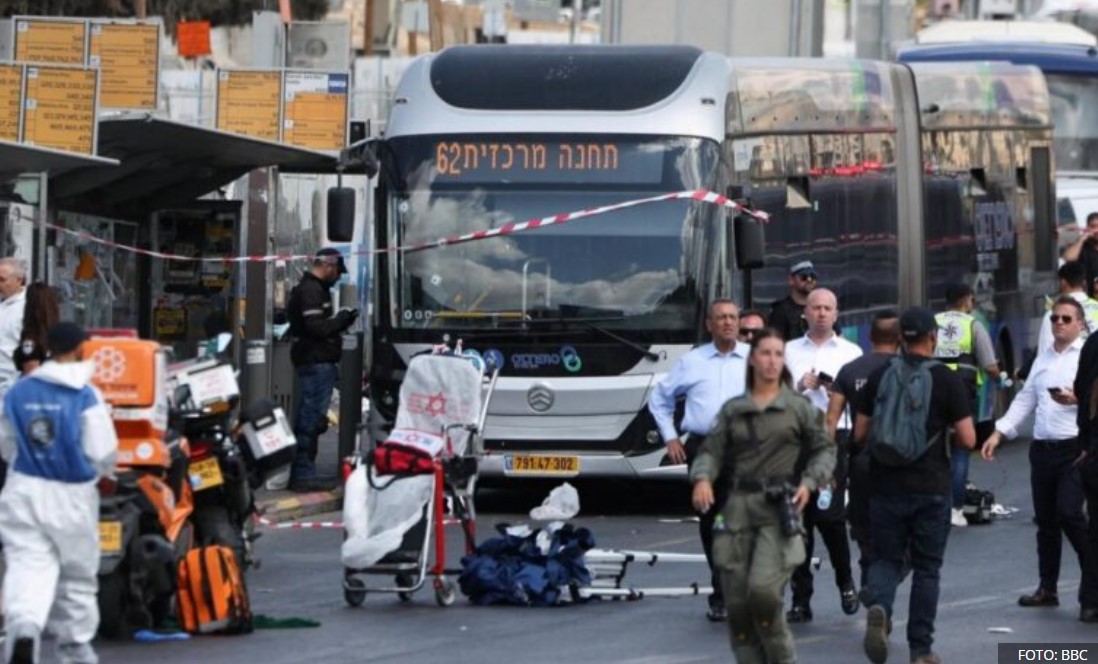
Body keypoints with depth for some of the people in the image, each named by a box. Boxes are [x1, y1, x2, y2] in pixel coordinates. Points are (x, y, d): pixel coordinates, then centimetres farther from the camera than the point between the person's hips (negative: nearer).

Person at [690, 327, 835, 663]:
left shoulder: (798, 407, 7)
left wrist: (809, 482, -6)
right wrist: (702, 478, -12)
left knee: (763, 590, -18)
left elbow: (824, 449, 10)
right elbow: (713, 450, 8)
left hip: (780, 509, -3)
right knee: (736, 600, -1)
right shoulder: (733, 410, 13)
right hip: (739, 506, 3)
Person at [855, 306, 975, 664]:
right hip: (931, 488, -2)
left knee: (886, 558, 10)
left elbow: (859, 434, 5)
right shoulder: (948, 380, -5)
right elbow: (967, 439, -8)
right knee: (926, 568, 8)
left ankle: (878, 607, -21)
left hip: (886, 485, 2)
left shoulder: (878, 377, 2)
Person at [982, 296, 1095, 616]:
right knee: (1046, 520, 12)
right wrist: (999, 432, 10)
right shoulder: (1043, 358, 18)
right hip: (1042, 447, 7)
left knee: (1069, 514, -16)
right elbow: (1025, 399, 19)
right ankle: (1047, 588, 22)